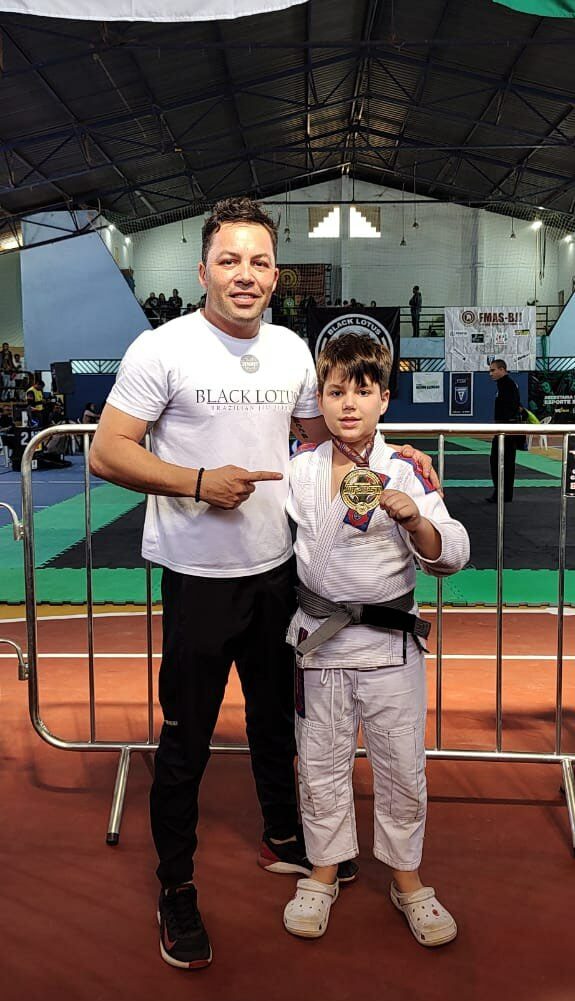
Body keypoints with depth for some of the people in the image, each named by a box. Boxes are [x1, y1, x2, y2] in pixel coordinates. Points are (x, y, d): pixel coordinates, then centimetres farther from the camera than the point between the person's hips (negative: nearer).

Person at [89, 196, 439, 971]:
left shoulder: (292, 349, 5)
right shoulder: (162, 349, -12)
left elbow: (320, 436, 18)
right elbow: (107, 452, -13)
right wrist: (200, 482, -23)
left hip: (276, 567, 6)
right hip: (199, 577, -5)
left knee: (276, 718, 22)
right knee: (186, 741, 6)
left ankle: (283, 840, 45)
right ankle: (176, 889, 27)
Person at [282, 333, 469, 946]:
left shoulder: (405, 473, -7)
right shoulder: (299, 469, 0)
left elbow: (451, 557, -11)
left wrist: (414, 518, -26)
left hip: (390, 641, -1)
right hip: (319, 639, 2)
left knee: (402, 767, 11)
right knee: (320, 765, 14)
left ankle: (406, 877, 33)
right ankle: (323, 873, 34)